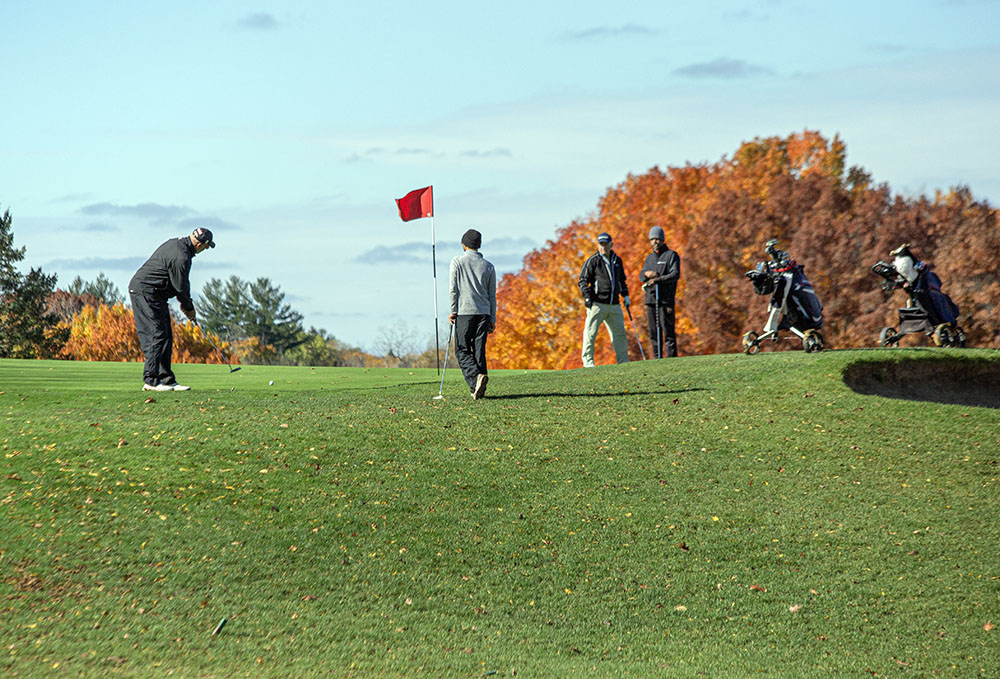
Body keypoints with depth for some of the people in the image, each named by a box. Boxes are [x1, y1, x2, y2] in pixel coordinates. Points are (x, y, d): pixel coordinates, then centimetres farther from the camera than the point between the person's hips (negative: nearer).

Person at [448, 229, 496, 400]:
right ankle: (477, 389, 1)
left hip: (464, 311, -3)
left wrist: (453, 311, 2)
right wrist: (492, 320, 15)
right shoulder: (488, 266, 11)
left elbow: (453, 289, -4)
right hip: (483, 313, 3)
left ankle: (476, 376, -24)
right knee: (479, 350, 5)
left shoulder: (457, 262, 2)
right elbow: (492, 295, 12)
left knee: (462, 350, 0)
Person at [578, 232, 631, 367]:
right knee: (590, 333, -8)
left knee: (620, 333, 8)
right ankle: (588, 360, -2)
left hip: (614, 305, 5)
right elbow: (583, 280, -2)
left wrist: (625, 295, 17)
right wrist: (587, 297, -13)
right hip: (597, 304, -5)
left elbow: (622, 279, 28)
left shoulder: (617, 260, 16)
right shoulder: (593, 261, -1)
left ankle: (623, 360, 16)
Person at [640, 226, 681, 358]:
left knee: (668, 330, -9)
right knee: (653, 332, 6)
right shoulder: (649, 258, 22)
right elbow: (641, 276, 19)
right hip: (650, 299, 6)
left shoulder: (671, 255, 2)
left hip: (666, 299, -6)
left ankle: (671, 358, -9)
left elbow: (675, 274, -11)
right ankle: (657, 359, 11)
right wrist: (646, 274, -6)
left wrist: (658, 280, -23)